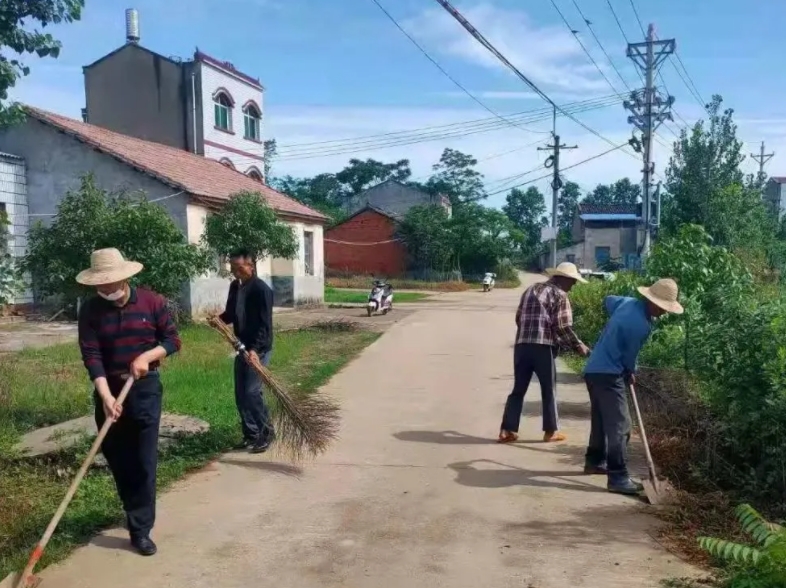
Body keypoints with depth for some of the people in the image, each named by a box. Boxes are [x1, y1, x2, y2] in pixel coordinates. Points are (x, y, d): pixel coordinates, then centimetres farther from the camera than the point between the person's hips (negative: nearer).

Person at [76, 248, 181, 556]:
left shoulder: (152, 301, -7)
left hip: (145, 388, -2)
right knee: (117, 458, 13)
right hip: (109, 390, 2)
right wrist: (105, 396, -22)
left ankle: (140, 529, 4)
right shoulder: (90, 310, -5)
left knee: (144, 461, -3)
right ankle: (135, 511, 36)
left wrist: (147, 356, -20)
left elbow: (173, 340, -2)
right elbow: (91, 355, -12)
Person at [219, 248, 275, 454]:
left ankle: (267, 433, 6)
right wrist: (219, 319, -2)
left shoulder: (262, 289, -16)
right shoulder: (234, 286, 7)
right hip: (242, 347, 8)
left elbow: (265, 324, -19)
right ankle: (251, 434, 21)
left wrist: (255, 348, -27)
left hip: (258, 349, -8)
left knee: (252, 392, -10)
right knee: (240, 394, 9)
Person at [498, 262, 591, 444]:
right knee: (549, 390, 8)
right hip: (543, 346, -6)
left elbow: (518, 318, 20)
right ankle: (551, 430, 16)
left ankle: (507, 430, 7)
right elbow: (563, 327, -8)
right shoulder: (559, 295, -1)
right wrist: (579, 345, 4)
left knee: (518, 389, 9)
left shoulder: (531, 289, 19)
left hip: (522, 344, 6)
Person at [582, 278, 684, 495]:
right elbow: (629, 355, -8)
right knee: (619, 425, -9)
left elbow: (608, 300, 27)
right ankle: (618, 478, -10)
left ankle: (595, 461, 35)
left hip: (594, 369, 10)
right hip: (608, 374, -10)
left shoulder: (629, 302, 5)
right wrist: (631, 373, 12)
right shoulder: (641, 324, -21)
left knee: (601, 419, 22)